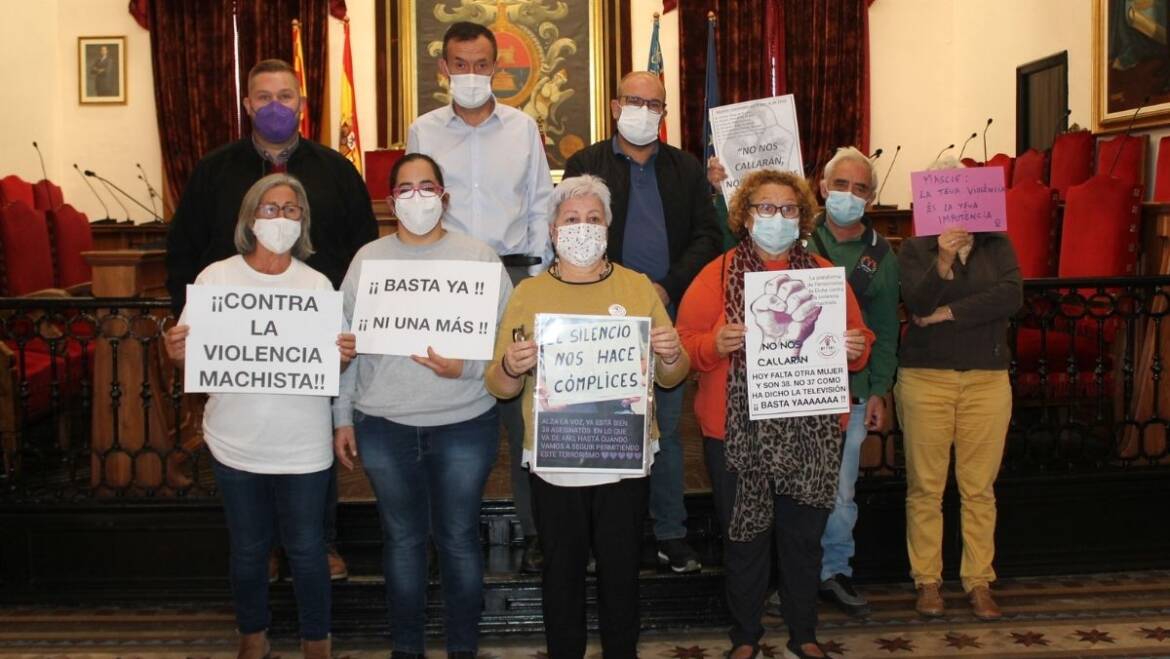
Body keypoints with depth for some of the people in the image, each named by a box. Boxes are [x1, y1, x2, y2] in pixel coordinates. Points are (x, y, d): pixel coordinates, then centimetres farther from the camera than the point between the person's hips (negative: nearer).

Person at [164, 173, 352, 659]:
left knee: (306, 549, 9)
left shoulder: (317, 284, -2)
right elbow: (191, 357, 1)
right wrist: (177, 352, -21)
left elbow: (332, 365, 1)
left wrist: (345, 357, -20)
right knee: (247, 549, 15)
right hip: (236, 444, 1)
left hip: (301, 447, 0)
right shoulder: (215, 277, -3)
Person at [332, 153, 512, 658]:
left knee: (459, 538, 9)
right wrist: (343, 417, 7)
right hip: (383, 427, 2)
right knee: (401, 537, 14)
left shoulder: (478, 257, -1)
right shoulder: (367, 259, 5)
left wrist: (465, 368, -20)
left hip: (463, 426, -2)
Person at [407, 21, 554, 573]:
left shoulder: (523, 127, 8)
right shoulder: (423, 132, 8)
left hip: (514, 274, 0)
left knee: (523, 405, -1)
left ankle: (533, 526, 7)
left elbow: (540, 206, 10)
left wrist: (537, 273, 4)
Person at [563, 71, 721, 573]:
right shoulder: (584, 165, 4)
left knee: (667, 430, 9)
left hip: (669, 314, 2)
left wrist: (669, 287, -9)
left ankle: (671, 534, 19)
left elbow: (707, 236, 6)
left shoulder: (687, 169, 11)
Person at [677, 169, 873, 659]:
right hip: (738, 433, -2)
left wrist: (856, 348, -9)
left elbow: (859, 339, 13)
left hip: (812, 434, 2)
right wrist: (716, 345, -23)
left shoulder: (826, 274, 10)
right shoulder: (718, 275, 2)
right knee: (744, 540, 6)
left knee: (805, 539, 11)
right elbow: (685, 343, -3)